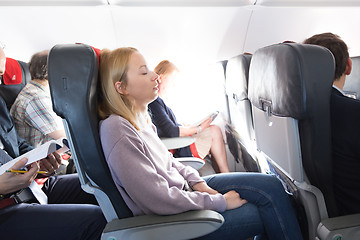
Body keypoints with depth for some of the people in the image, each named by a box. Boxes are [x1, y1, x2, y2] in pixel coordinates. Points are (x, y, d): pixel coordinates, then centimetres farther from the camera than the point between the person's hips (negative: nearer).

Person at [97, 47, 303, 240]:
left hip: (184, 187, 8)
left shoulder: (140, 116, 2)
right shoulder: (115, 130, -26)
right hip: (172, 219, -8)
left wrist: (196, 181, -1)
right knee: (270, 213, -7)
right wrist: (221, 202, -18)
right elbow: (159, 200, -27)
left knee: (270, 185, -1)